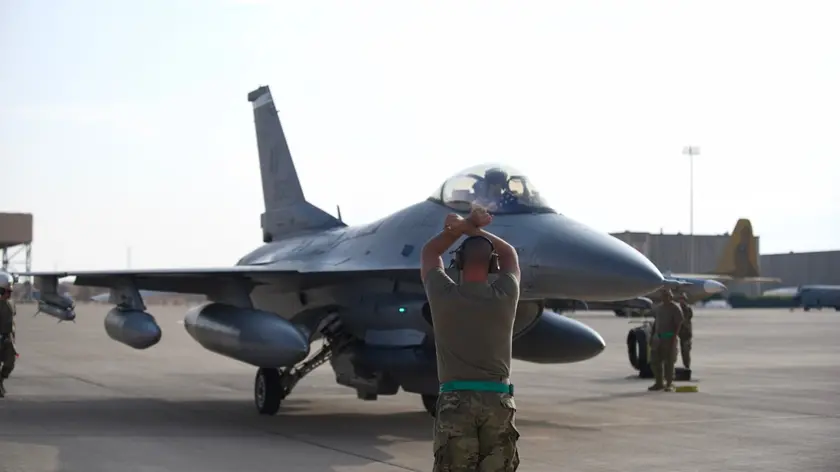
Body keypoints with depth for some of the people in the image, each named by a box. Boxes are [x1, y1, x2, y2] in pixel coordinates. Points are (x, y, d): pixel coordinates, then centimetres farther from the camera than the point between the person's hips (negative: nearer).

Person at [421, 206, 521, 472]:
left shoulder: (444, 295, -2)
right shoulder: (504, 296, 1)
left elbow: (429, 253, 17)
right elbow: (509, 253, 20)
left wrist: (460, 229, 12)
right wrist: (471, 229, 15)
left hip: (455, 401, -1)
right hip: (498, 401, 1)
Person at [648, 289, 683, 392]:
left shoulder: (675, 309, -7)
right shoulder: (658, 307, 14)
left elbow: (678, 324, -11)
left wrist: (673, 338, -18)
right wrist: (652, 336, 14)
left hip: (669, 337, -7)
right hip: (657, 337, 7)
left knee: (669, 362, -3)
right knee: (655, 361, 7)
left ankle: (669, 384, 5)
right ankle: (659, 383, 17)